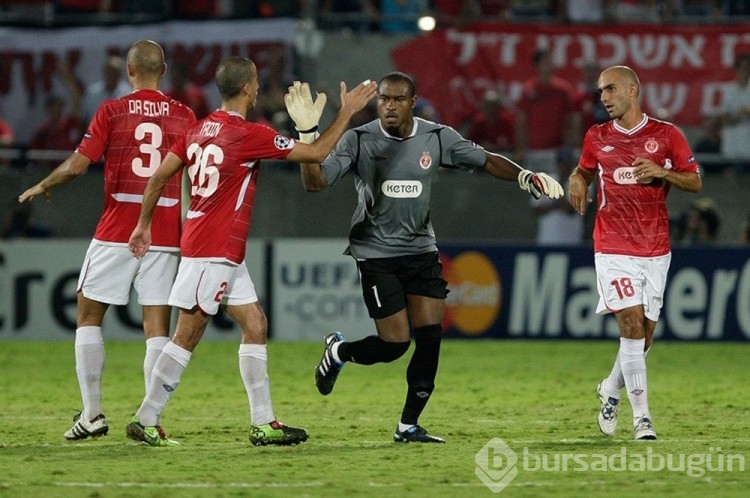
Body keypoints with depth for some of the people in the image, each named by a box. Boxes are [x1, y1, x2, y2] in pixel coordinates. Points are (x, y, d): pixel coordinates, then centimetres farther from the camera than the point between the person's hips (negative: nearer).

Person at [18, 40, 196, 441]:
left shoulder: (112, 111, -3)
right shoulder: (183, 116, 4)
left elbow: (78, 164, -8)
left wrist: (41, 188, 9)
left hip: (116, 232, -2)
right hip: (165, 233, 2)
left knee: (88, 315, 9)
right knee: (157, 324, 2)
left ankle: (92, 412, 3)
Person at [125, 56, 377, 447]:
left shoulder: (199, 130, 9)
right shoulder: (248, 135, -14)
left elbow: (159, 176, 9)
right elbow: (317, 153, -10)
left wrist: (144, 224, 19)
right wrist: (348, 111, 0)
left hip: (224, 253, 9)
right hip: (213, 251, -9)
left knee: (255, 325, 9)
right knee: (188, 335, -5)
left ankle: (263, 423, 8)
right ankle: (146, 421, -2)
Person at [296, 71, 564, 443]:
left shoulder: (437, 138, -2)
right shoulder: (359, 141, -10)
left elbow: (486, 161, 8)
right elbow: (315, 182, -16)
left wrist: (527, 177, -6)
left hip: (421, 250, 4)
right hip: (376, 254, -4)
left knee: (430, 336, -6)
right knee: (395, 343, -9)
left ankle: (408, 426, 5)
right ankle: (338, 351, 24)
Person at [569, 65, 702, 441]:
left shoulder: (666, 135, 1)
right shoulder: (596, 138, 6)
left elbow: (695, 182, 3)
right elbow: (584, 169, 24)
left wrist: (662, 172, -15)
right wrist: (578, 181, 0)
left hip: (655, 250, 1)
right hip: (613, 250, -1)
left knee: (645, 333, 6)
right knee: (632, 324, -14)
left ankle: (611, 390, 33)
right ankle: (641, 417, -12)